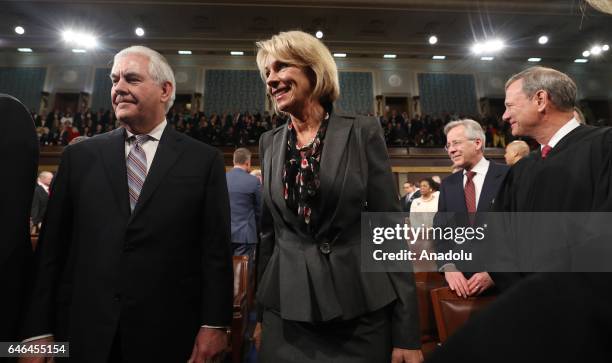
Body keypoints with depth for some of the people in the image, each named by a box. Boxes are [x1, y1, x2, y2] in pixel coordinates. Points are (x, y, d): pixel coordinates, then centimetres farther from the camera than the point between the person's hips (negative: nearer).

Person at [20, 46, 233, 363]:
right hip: (82, 333, 3)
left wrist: (214, 324, -7)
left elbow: (216, 248, -5)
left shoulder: (204, 160, -3)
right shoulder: (79, 156, 5)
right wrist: (39, 329, 2)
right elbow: (52, 246, 4)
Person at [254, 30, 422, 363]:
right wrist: (261, 315, 11)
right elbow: (269, 231, 9)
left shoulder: (362, 132, -6)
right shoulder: (270, 143, 5)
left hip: (361, 312, -2)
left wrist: (407, 333, -8)